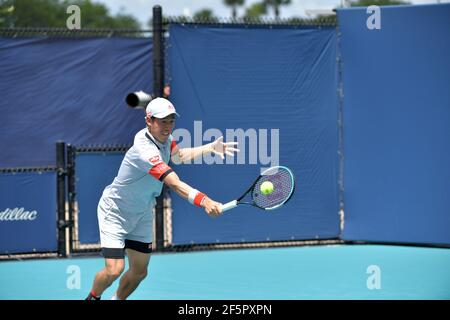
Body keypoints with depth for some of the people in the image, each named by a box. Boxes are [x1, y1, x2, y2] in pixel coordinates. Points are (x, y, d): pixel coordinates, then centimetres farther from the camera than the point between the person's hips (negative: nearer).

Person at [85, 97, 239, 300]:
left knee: (139, 271, 8)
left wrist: (211, 148, 3)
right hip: (115, 212, -9)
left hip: (141, 214, 9)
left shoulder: (163, 137, -7)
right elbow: (175, 184, -45)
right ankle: (93, 298, 14)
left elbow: (178, 156, 17)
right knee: (114, 270, -16)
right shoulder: (145, 150, -35)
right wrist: (204, 201, -58)